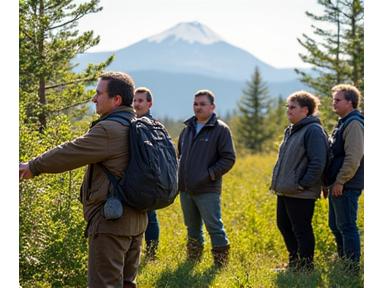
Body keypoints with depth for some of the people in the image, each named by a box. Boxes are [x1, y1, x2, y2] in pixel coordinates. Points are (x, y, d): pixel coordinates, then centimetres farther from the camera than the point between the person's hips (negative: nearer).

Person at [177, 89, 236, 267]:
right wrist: (180, 174, 12)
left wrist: (210, 174, -15)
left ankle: (221, 264, 4)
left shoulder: (220, 129, -6)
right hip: (185, 189, 6)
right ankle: (192, 261, 27)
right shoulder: (188, 128, 14)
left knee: (214, 227, -4)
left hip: (207, 191, -6)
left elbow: (228, 158, -9)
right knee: (192, 229, 16)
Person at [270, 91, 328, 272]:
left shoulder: (313, 131, -14)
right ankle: (294, 263, 31)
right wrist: (277, 182, 15)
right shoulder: (290, 131, 16)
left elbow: (318, 163, -21)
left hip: (301, 194, -10)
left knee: (301, 230, -2)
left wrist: (302, 184, -20)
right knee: (284, 225, 17)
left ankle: (306, 267, 9)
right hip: (284, 191, 10)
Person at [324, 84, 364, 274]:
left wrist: (340, 182, -21)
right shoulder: (343, 123, 18)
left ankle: (352, 269, -1)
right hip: (337, 185, 11)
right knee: (336, 226, 16)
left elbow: (353, 158, -23)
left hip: (346, 187, -11)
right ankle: (343, 263, 26)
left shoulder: (354, 124, -15)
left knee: (346, 227, -6)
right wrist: (329, 182, 20)